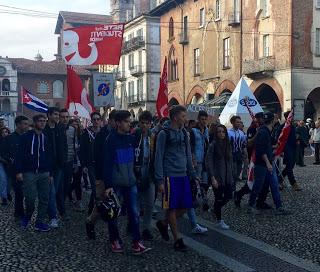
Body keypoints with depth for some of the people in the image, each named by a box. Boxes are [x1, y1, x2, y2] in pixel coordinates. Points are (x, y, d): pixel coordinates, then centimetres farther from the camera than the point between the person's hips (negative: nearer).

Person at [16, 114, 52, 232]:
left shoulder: (45, 138, 12)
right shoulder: (26, 137, -1)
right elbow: (20, 155, -5)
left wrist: (50, 173, 12)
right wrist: (19, 171, -12)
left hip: (44, 173, 4)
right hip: (29, 173, -4)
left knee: (44, 199, 3)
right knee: (30, 198, -9)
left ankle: (39, 222, 13)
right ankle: (27, 217, 19)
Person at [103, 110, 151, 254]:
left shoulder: (131, 138, 7)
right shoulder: (111, 140, -9)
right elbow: (107, 164, -12)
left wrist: (134, 177, 12)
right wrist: (108, 185, -16)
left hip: (130, 182, 5)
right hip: (115, 183, -4)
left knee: (134, 212, 2)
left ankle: (136, 242, 6)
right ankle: (115, 240, 22)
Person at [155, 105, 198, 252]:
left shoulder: (184, 133, 12)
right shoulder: (164, 134, -7)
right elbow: (158, 158, -8)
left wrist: (193, 174, 13)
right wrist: (160, 180, -12)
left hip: (183, 175, 7)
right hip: (170, 176, -7)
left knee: (185, 206, 7)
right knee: (172, 207, 2)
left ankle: (163, 223, 29)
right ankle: (177, 239, 14)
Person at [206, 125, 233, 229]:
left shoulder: (227, 145, 9)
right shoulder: (213, 145, -10)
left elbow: (230, 160, 15)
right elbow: (208, 161, -13)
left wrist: (230, 174, 9)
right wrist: (212, 178, -18)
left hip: (227, 176, 6)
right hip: (217, 176, -6)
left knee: (229, 196, 6)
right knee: (219, 198, 1)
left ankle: (215, 209, 32)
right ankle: (219, 221, 15)